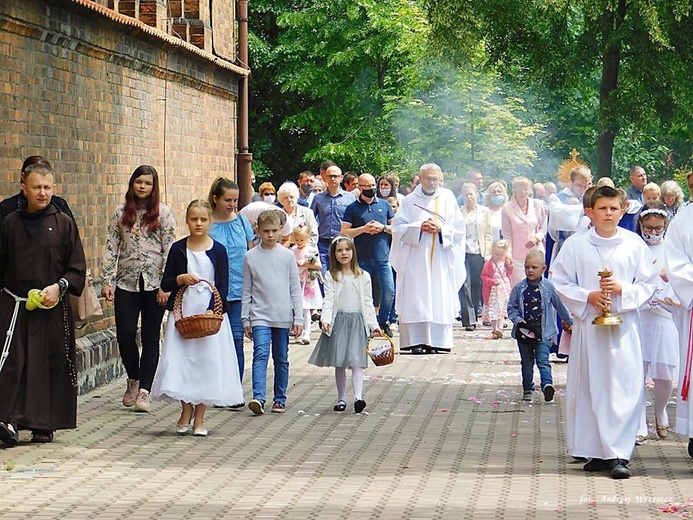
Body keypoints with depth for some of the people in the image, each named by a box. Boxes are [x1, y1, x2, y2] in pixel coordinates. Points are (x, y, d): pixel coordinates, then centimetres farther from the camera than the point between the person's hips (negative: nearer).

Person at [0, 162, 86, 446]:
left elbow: (78, 268, 4)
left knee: (51, 364, 2)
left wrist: (59, 286, -12)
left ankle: (45, 424, 11)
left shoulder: (63, 224, 4)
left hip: (53, 307, 0)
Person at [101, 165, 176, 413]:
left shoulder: (163, 213, 1)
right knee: (125, 335, -3)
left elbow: (170, 250, -2)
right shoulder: (120, 214, 7)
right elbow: (111, 249, 7)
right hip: (127, 282, 2)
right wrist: (107, 282, -2)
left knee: (150, 337, 1)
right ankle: (133, 378, 23)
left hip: (154, 283, -2)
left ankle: (144, 390, 6)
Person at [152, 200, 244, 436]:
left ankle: (199, 418, 8)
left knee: (207, 362, -1)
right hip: (182, 313, 1)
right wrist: (180, 279, -14)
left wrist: (212, 310, -16)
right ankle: (186, 411, 15)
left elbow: (223, 286, -2)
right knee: (180, 361, -4)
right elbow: (165, 284, 7)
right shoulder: (178, 249, 5)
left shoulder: (218, 250, 1)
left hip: (211, 313, -1)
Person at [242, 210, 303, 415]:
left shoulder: (287, 255, 3)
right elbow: (246, 291, 7)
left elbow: (295, 289, 6)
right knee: (260, 355, -15)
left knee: (281, 359, 8)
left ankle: (280, 399, 17)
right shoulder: (251, 257, 2)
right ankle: (258, 397, -25)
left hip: (283, 316, 1)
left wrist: (298, 318, 2)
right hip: (260, 315, -1)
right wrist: (245, 319, 4)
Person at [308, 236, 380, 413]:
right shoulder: (331, 276, 5)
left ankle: (358, 397, -22)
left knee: (356, 360, -12)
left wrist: (373, 324, 1)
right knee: (339, 363, 4)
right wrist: (325, 319, -18)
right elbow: (328, 300, -3)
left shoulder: (363, 276, 8)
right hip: (338, 321, 1)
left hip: (358, 321, -1)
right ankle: (341, 398, 12)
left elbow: (368, 302, 8)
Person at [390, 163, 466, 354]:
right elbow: (398, 227, 1)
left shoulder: (448, 199, 7)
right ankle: (416, 341, -4)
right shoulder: (410, 200, 7)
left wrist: (441, 229, -11)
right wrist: (419, 227, -12)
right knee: (415, 299, -5)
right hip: (415, 258, -1)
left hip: (441, 258, 1)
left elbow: (459, 228, 6)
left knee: (439, 299, -2)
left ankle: (436, 341, 0)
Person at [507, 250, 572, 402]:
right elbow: (511, 308, 6)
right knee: (527, 362, 11)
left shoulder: (548, 287, -2)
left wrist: (569, 321, 17)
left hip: (543, 331, -2)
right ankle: (527, 390, 19)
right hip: (524, 331, 2)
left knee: (542, 360, -14)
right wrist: (518, 320, -11)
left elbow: (559, 305, 9)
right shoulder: (519, 288, 0)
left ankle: (547, 384, -25)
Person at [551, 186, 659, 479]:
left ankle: (619, 454, -7)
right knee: (590, 388, 3)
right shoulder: (576, 245, 2)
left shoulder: (634, 244, 2)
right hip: (588, 323, 1)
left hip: (623, 326, -1)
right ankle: (597, 452, 13)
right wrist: (588, 297, -10)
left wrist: (623, 290, -12)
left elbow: (648, 283, 5)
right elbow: (561, 282, 4)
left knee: (624, 388, -7)